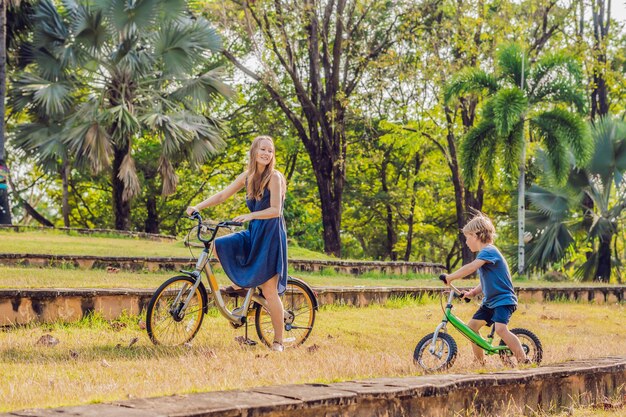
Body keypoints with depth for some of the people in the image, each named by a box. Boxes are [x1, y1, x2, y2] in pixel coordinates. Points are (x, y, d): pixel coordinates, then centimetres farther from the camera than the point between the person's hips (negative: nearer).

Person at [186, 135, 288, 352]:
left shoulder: (274, 177, -12)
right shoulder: (248, 176, 7)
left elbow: (275, 210, -19)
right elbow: (222, 195, 7)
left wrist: (250, 215, -32)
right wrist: (198, 206, -5)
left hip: (270, 235, -7)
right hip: (252, 233, 7)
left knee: (269, 291, -7)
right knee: (218, 245, -12)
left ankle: (278, 341, 4)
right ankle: (240, 283, 10)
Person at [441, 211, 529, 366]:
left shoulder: (488, 251, -16)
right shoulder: (485, 254, 17)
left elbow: (471, 267, -32)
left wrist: (450, 277, -29)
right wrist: (473, 292, 2)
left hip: (503, 300, -10)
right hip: (490, 301, 10)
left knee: (501, 329, -28)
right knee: (472, 326, 5)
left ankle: (524, 360, -22)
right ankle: (480, 362, 15)